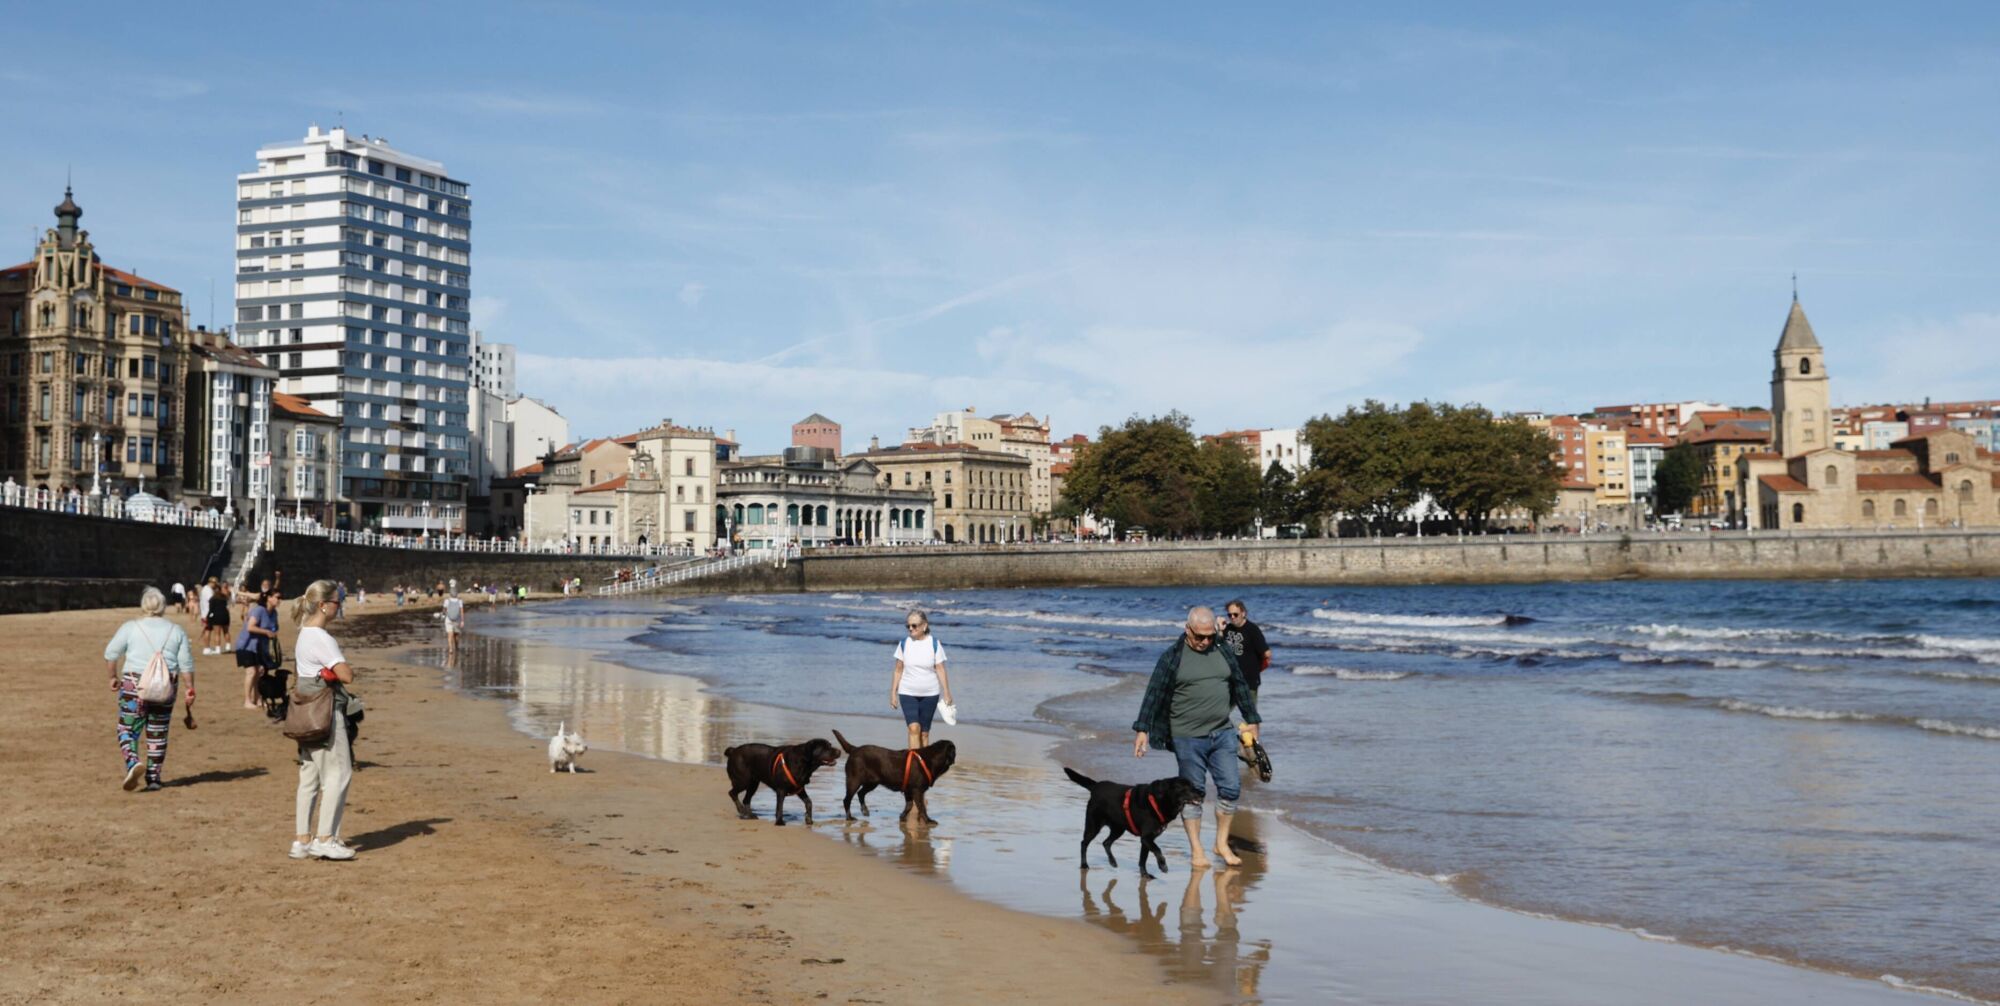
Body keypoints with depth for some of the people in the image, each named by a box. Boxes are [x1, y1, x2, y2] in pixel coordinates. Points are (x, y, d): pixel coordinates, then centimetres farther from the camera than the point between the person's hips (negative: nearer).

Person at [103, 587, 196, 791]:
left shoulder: (130, 627, 1)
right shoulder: (176, 631, 7)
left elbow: (110, 654, 0)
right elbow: (186, 664, 4)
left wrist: (113, 677, 13)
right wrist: (190, 689, 8)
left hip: (134, 684, -2)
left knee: (128, 729, 6)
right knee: (158, 734, 10)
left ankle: (133, 763, -19)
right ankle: (153, 778, 12)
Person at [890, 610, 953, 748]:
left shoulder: (934, 644, -5)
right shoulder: (904, 644, -1)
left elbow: (940, 670, -3)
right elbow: (898, 671, 4)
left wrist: (947, 694, -6)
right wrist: (893, 693, 3)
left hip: (930, 694, 0)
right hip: (907, 693, 0)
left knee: (924, 732, 7)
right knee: (914, 728, -15)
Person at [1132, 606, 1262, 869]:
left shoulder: (1223, 652, 8)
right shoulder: (1172, 658, -6)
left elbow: (1240, 687, 18)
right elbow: (1153, 695, -9)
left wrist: (1252, 720, 21)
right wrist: (1142, 730, -15)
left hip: (1223, 734, 4)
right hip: (1187, 739, -4)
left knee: (1231, 788, 2)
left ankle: (1222, 843, 18)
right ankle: (1196, 850, 12)